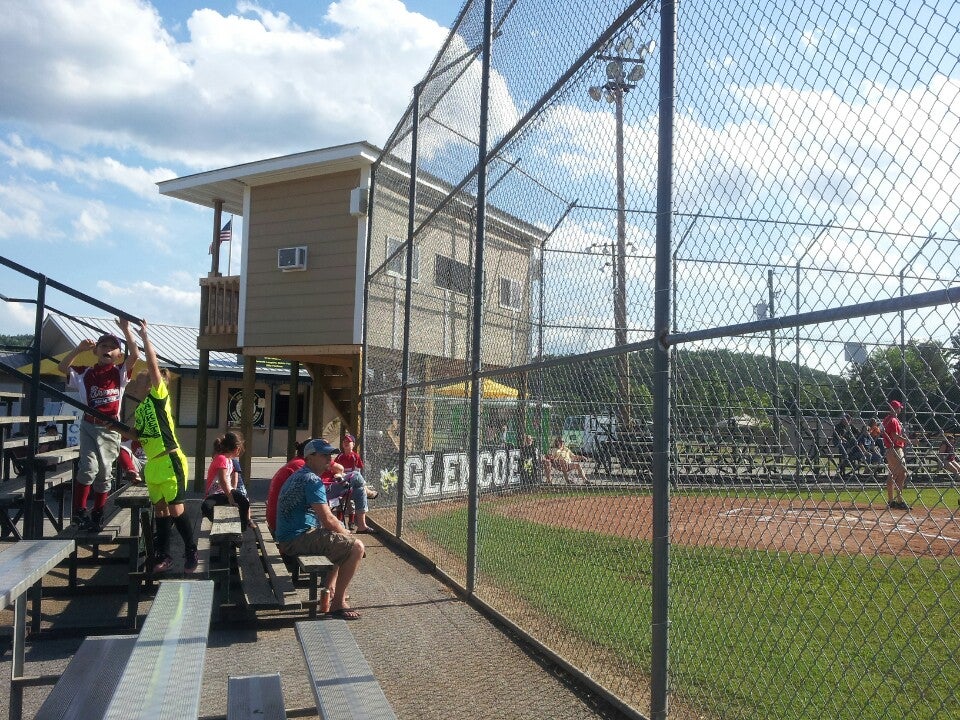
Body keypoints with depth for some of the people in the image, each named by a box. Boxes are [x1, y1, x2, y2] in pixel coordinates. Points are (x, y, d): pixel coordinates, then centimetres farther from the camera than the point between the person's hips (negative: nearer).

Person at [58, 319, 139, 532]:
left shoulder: (120, 372, 2)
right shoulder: (86, 373, 5)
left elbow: (135, 355, -12)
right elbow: (62, 367, 1)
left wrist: (126, 331, -15)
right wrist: (79, 349, -7)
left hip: (110, 429, 0)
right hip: (89, 426, 0)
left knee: (104, 473, 7)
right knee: (90, 467, -16)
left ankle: (97, 515, 17)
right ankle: (79, 511, -5)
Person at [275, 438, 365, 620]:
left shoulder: (299, 475, 17)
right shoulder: (312, 480, -17)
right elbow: (327, 519, -21)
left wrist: (343, 531, 14)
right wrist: (347, 534, -3)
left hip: (289, 536, 11)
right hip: (298, 539, -11)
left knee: (341, 540, 29)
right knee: (356, 547, -15)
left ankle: (329, 589, 31)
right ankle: (338, 603, -10)